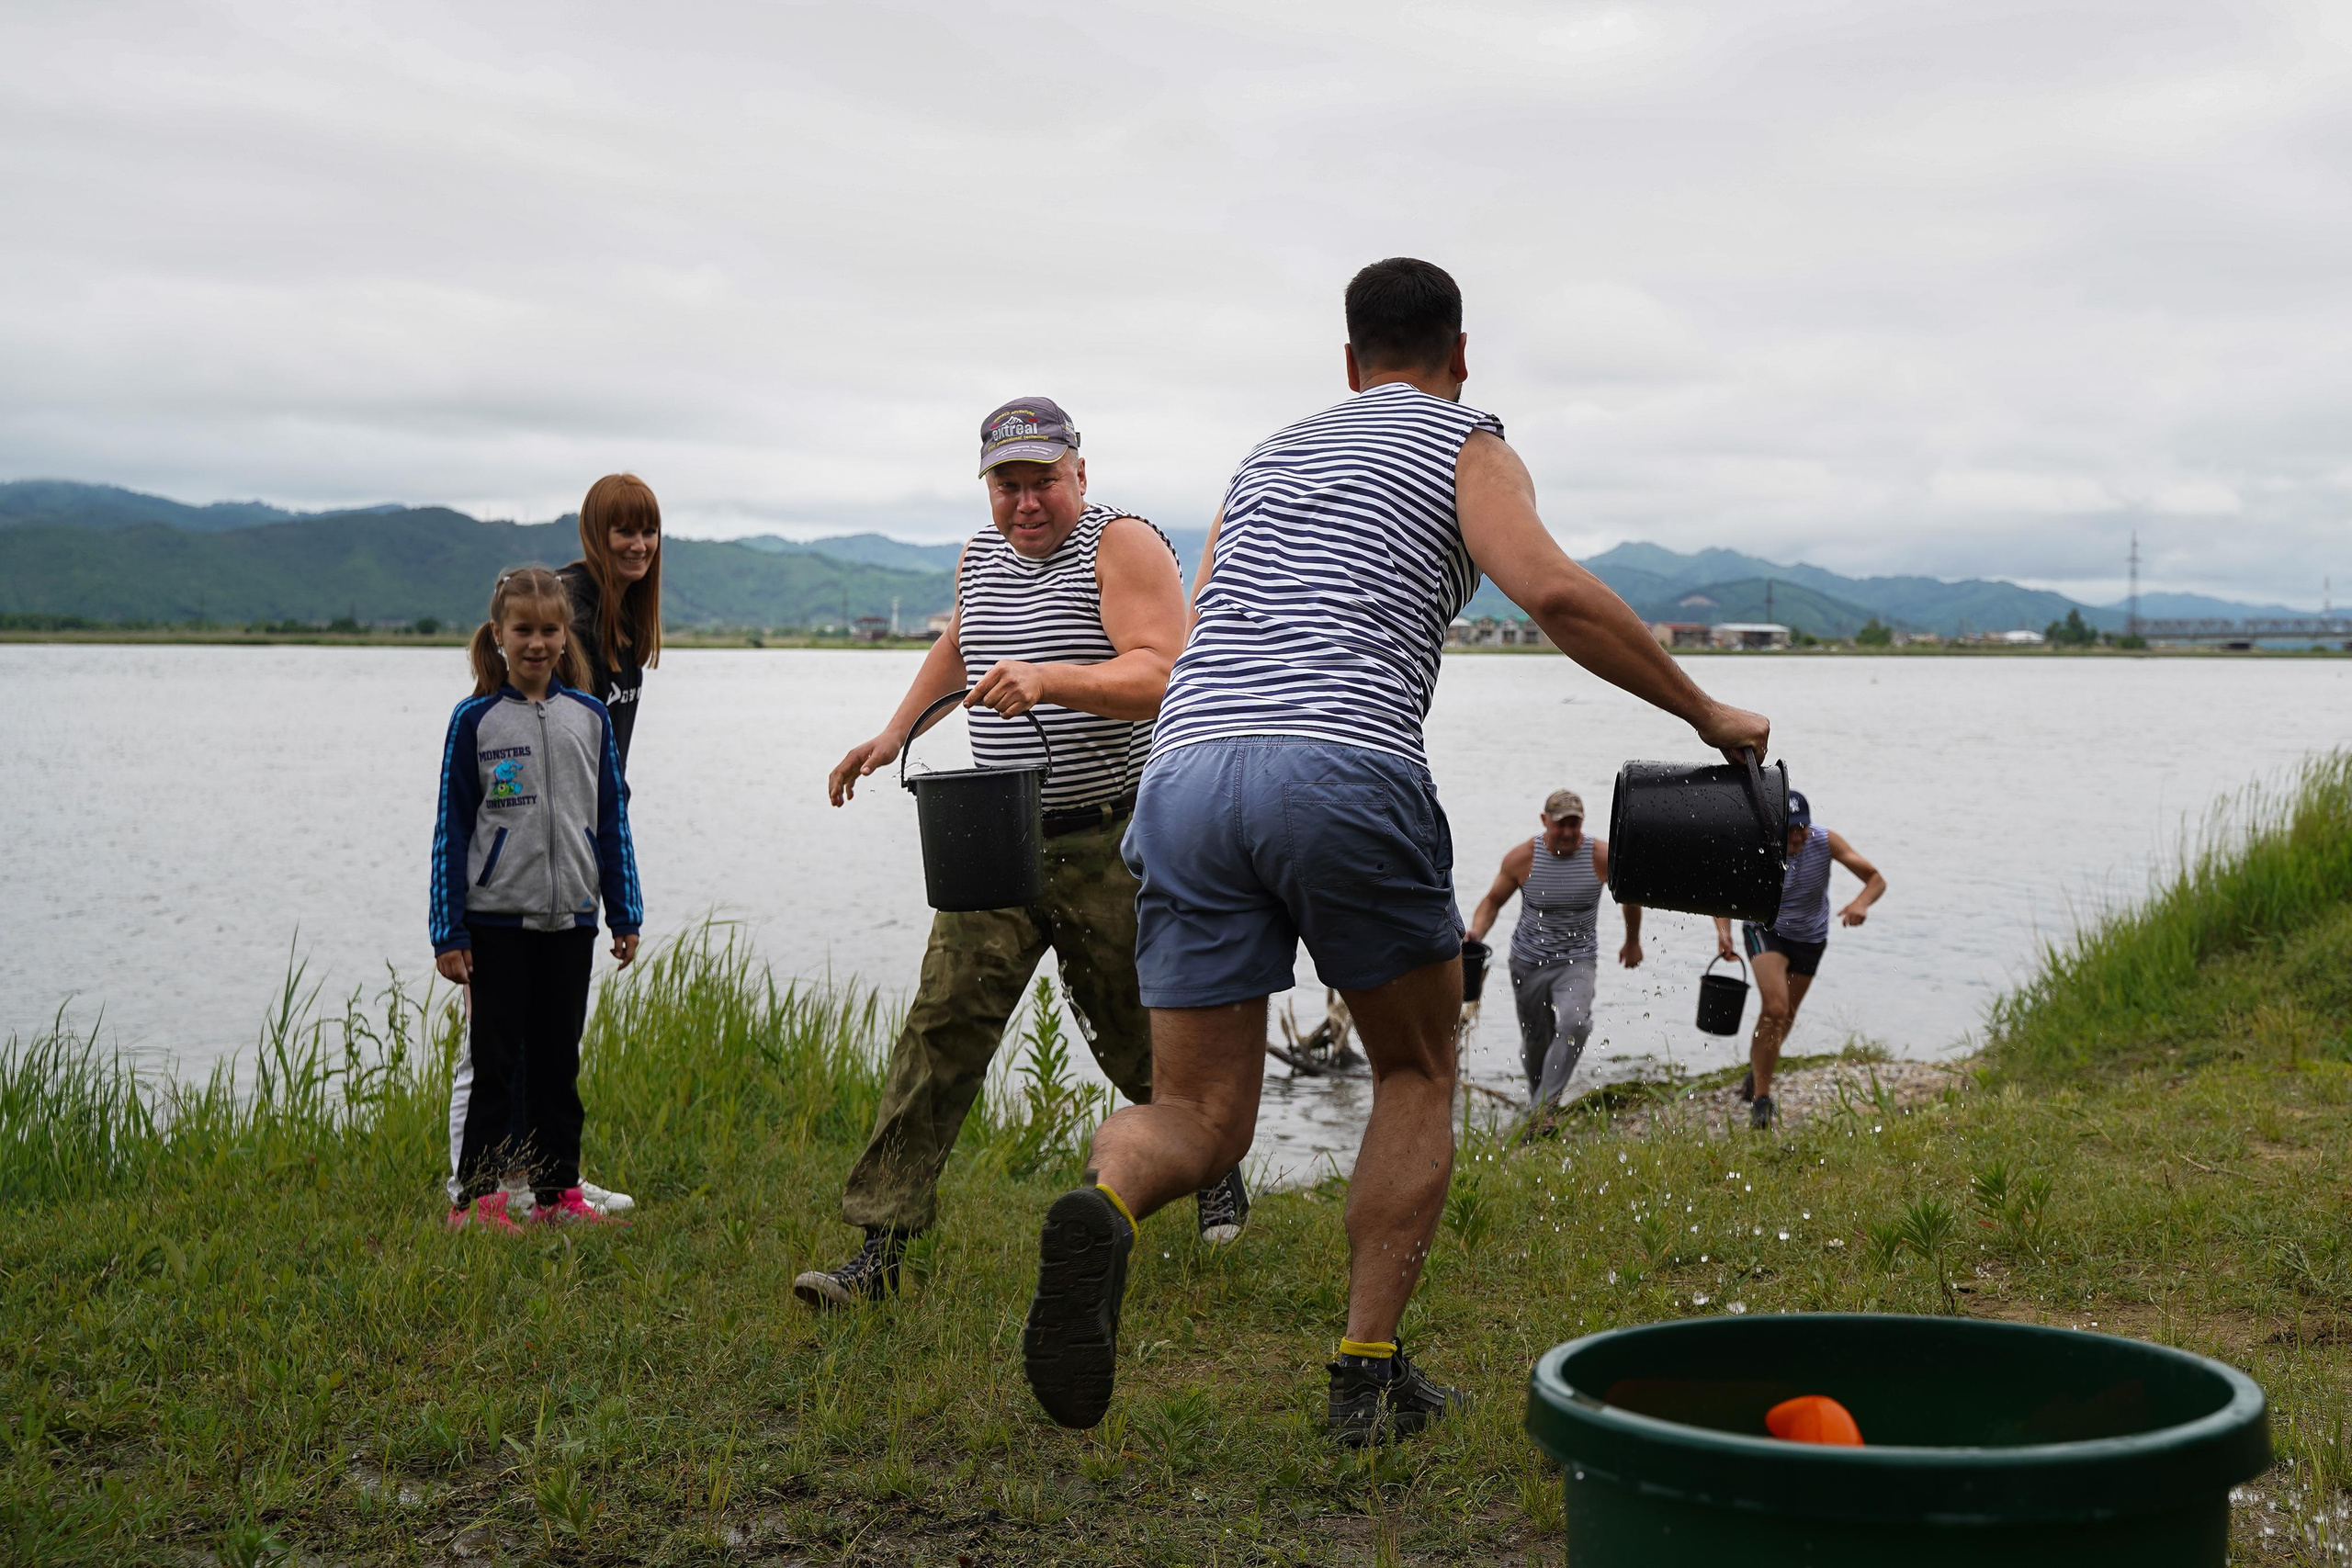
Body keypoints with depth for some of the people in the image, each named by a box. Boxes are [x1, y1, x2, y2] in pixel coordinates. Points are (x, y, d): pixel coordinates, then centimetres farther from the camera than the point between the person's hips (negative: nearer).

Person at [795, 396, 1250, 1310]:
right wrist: (893, 736, 28)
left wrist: (1046, 677, -35)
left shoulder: (1124, 547, -9)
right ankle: (880, 1251, -10)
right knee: (941, 1028, -9)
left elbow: (1158, 677, -22)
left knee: (1141, 1044, 9)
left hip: (1110, 847, -5)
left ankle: (1217, 1172, 39)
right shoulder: (981, 556, 12)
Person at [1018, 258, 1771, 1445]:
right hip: (1344, 772, -4)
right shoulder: (1468, 446, 15)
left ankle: (1105, 1211, -28)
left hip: (1184, 771, 4)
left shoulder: (1267, 455, 32)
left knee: (1199, 1118, 7)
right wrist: (1705, 712, 5)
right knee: (1417, 1077, 18)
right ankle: (1367, 1374, 10)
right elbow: (1554, 593, -4)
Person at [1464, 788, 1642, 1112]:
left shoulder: (1602, 857, -9)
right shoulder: (1522, 858, -9)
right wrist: (1476, 933, -18)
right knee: (1535, 1042, 10)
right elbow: (1493, 900, 2)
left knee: (1575, 1024, -28)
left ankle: (1542, 1109, -24)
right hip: (1528, 960, 2)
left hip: (1577, 960, -1)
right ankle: (1536, 1097, 38)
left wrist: (1633, 942, 21)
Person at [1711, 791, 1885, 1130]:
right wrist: (1723, 931, -29)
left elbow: (1877, 879, -17)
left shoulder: (1825, 842, -21)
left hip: (1810, 938, 3)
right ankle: (1761, 1098, -16)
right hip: (1765, 930, -3)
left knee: (1784, 1019, 17)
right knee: (1775, 1009, -25)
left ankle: (1755, 1079, 43)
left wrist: (1861, 903, -39)